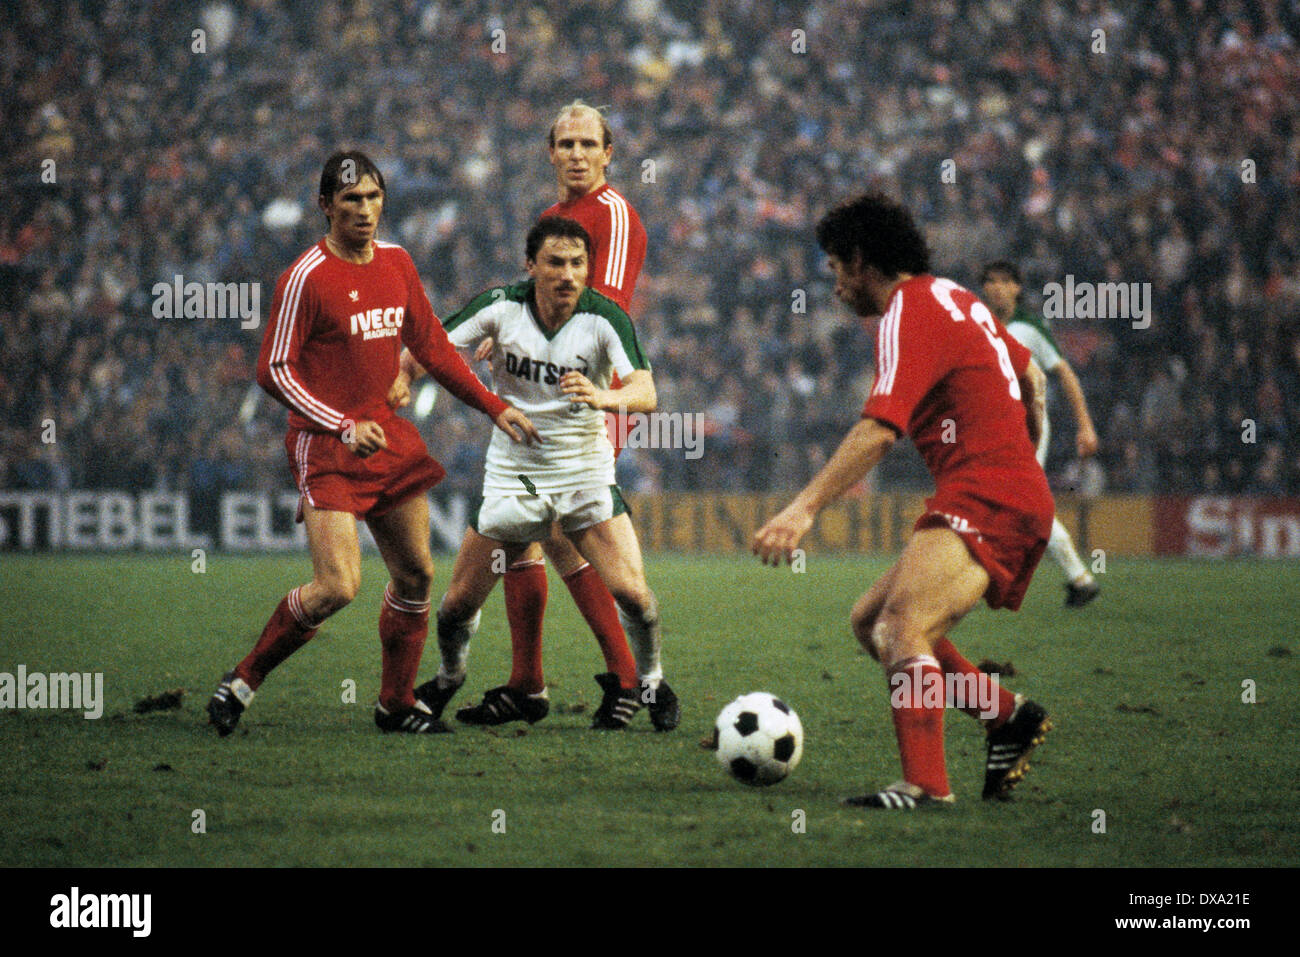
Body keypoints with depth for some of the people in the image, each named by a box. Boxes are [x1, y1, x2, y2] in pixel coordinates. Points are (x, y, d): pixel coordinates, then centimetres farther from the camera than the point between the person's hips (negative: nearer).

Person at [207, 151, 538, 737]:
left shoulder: (396, 263, 9)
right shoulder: (307, 278, -13)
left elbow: (432, 347, 19)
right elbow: (274, 370, -14)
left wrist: (494, 407, 15)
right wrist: (345, 427, -21)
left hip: (387, 436, 7)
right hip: (325, 446, -7)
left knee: (415, 575, 9)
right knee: (338, 587, -17)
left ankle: (396, 704, 23)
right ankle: (243, 681, 0)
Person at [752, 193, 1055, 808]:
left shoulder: (909, 311, -10)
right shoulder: (955, 300, 20)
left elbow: (879, 429, -23)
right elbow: (1029, 376, 35)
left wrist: (804, 508, -28)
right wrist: (1023, 452, 50)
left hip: (984, 501, -10)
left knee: (902, 627, -25)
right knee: (869, 622, 12)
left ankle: (926, 784, -36)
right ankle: (1010, 718, 14)